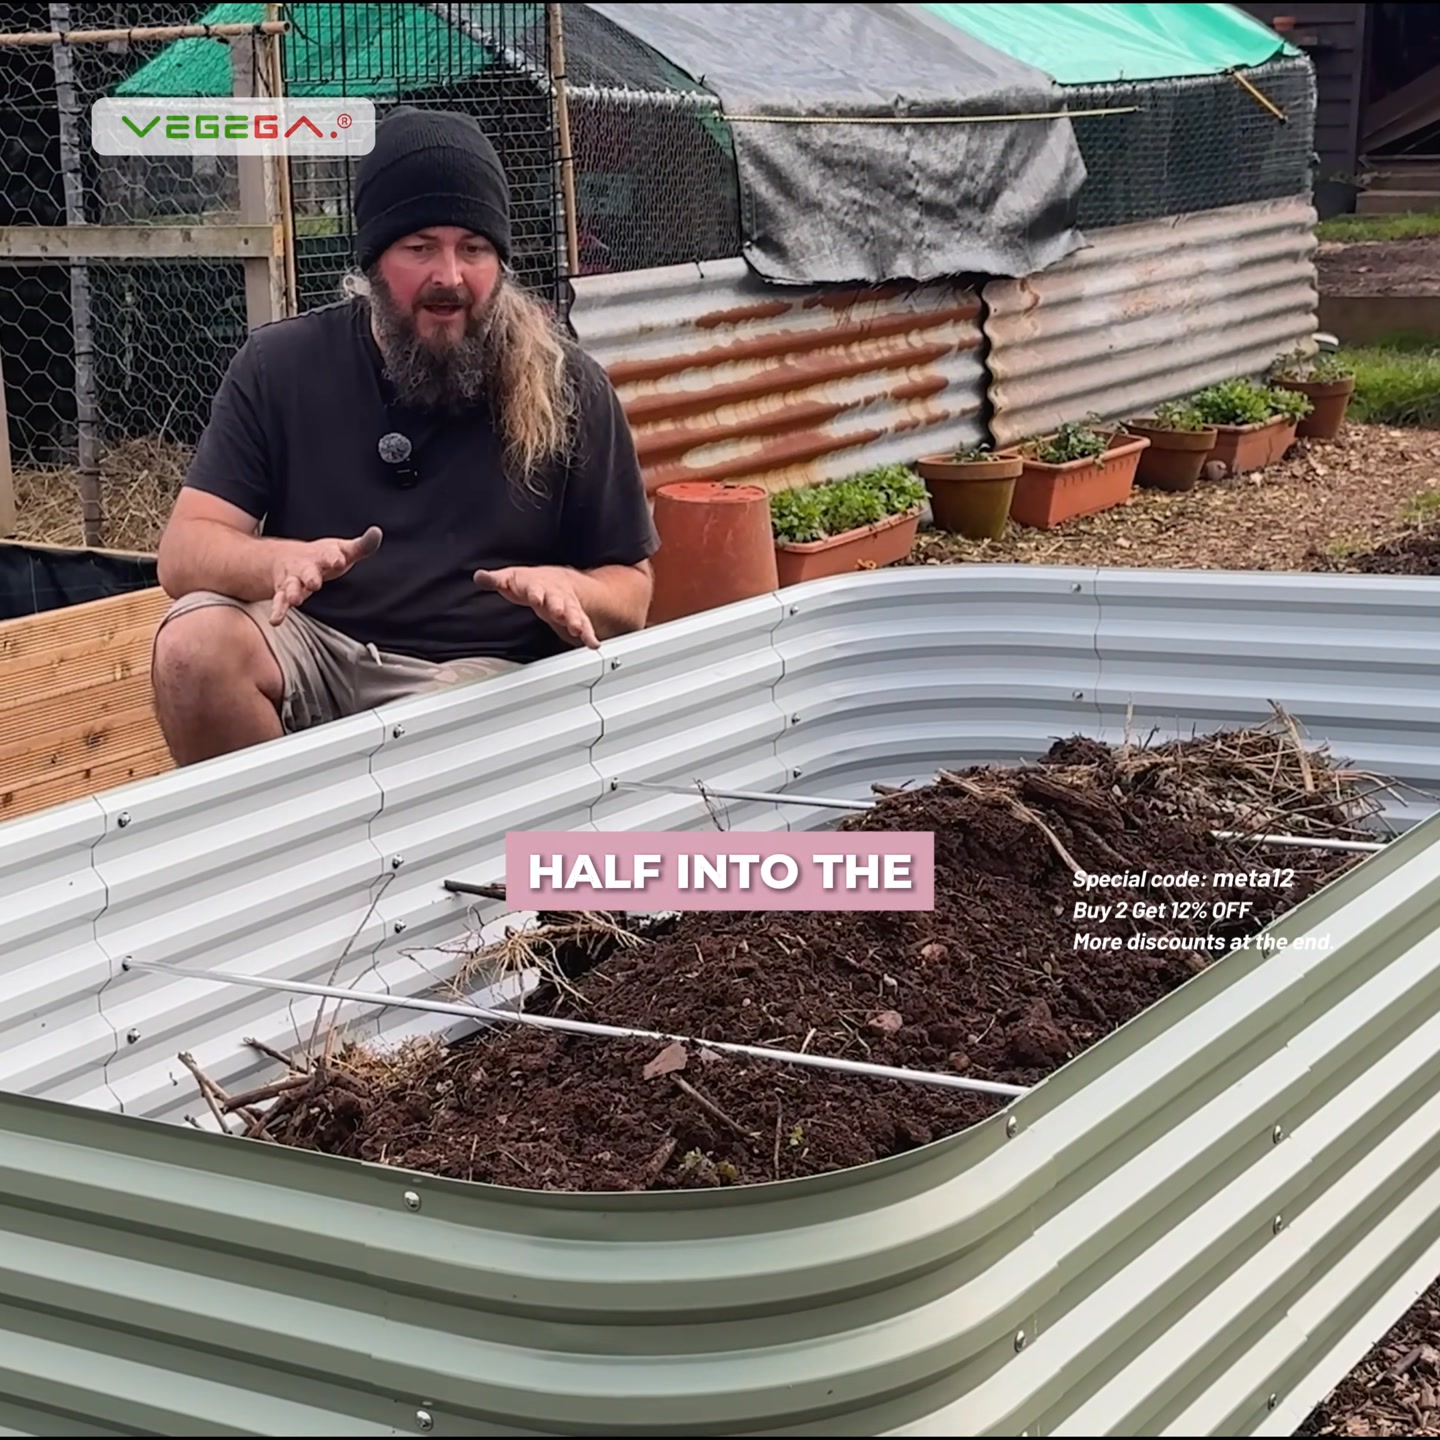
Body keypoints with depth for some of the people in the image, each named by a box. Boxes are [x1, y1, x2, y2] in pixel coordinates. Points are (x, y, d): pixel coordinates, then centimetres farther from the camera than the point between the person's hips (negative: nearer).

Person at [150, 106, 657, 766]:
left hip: (484, 672, -2)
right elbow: (183, 554, -4)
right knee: (194, 643, -29)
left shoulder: (567, 389, 1)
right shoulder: (281, 366, 2)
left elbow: (630, 589, 6)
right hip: (311, 649, 2)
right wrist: (281, 560, -27)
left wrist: (566, 588, -18)